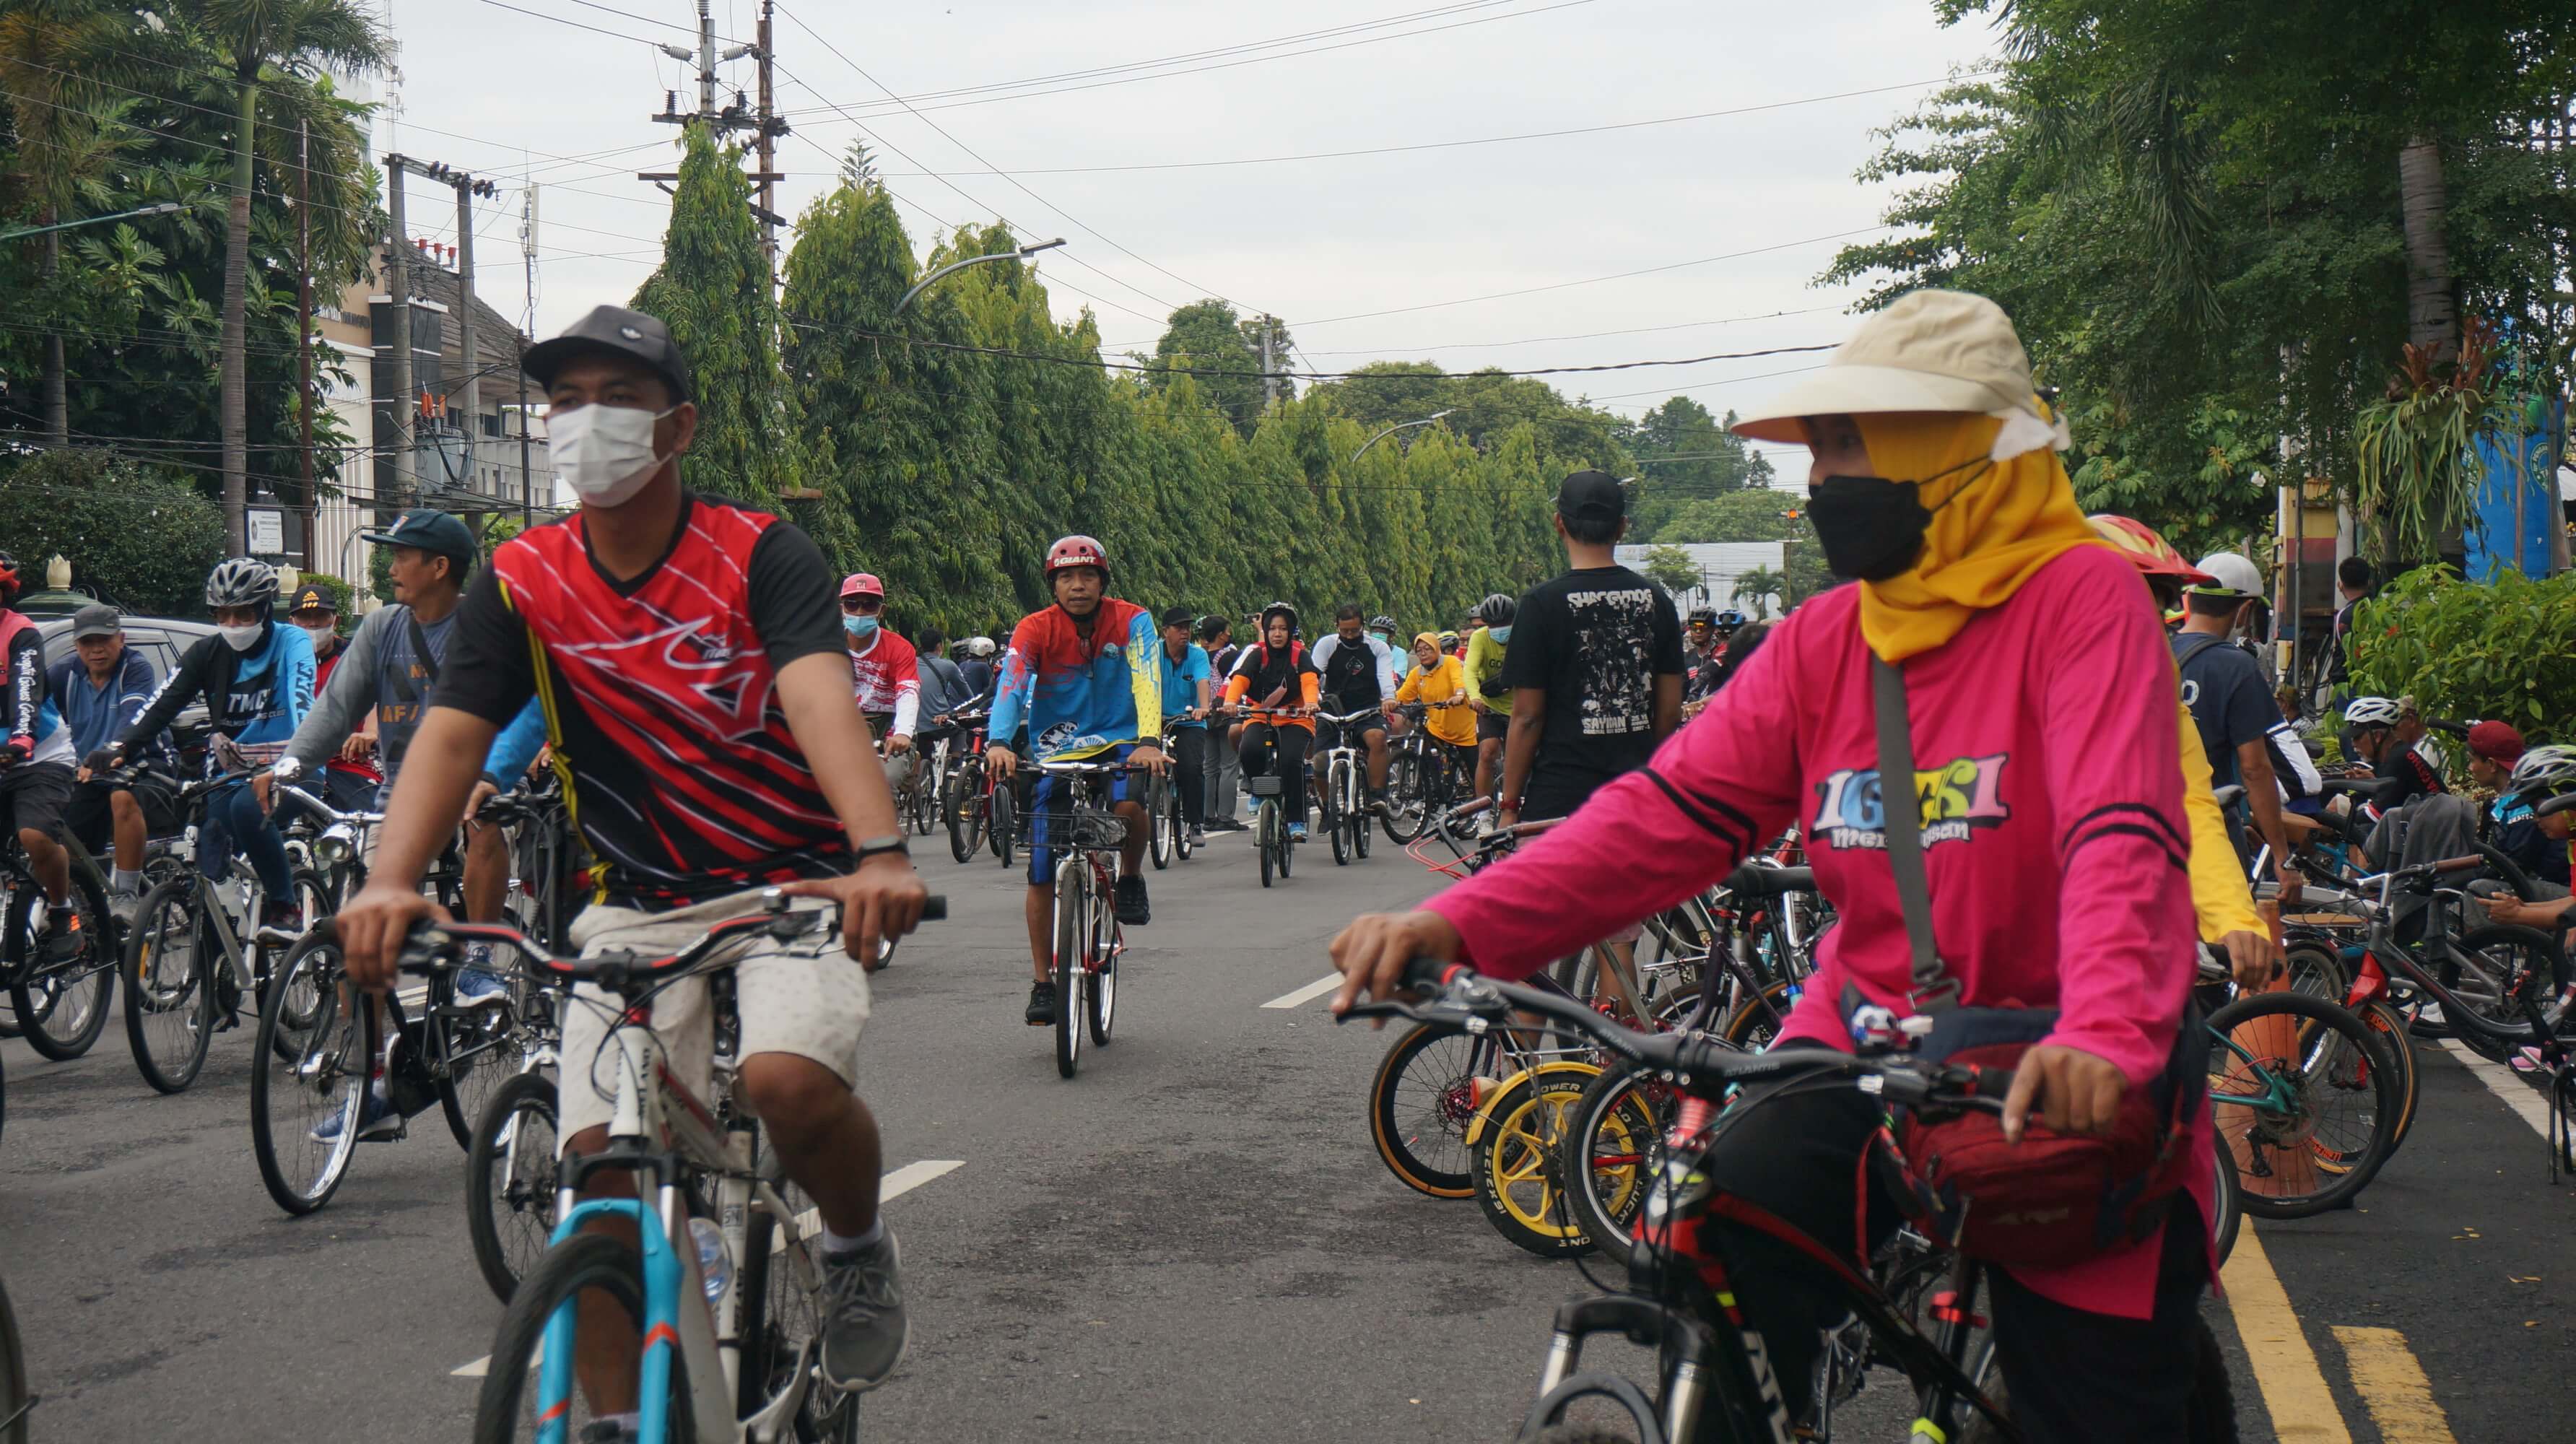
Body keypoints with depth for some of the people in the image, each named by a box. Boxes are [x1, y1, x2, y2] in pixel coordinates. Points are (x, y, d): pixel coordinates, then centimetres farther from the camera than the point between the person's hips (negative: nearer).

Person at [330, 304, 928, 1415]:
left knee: (788, 1077, -30)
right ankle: (615, 1421, 8)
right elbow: (451, 731, -11)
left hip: (794, 881, -3)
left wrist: (879, 852, -44)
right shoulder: (520, 583, 0)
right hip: (635, 903, 3)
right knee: (600, 1158, -11)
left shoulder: (760, 553, -9)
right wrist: (389, 883, -31)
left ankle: (858, 1247, 4)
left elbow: (821, 697, -26)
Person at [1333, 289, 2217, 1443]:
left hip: (2062, 1089, -4)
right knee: (1706, 1277, -16)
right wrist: (1453, 924, -17)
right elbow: (1672, 810, -5)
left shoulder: (2081, 597, -12)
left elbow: (2122, 836, -25)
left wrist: (2106, 1034, -44)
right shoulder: (1824, 638, 4)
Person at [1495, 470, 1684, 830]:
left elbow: (1527, 718, -8)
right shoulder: (1656, 600, 5)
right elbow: (1670, 712, 8)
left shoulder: (1542, 604, -9)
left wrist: (1509, 805, -1)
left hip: (1560, 798, -5)